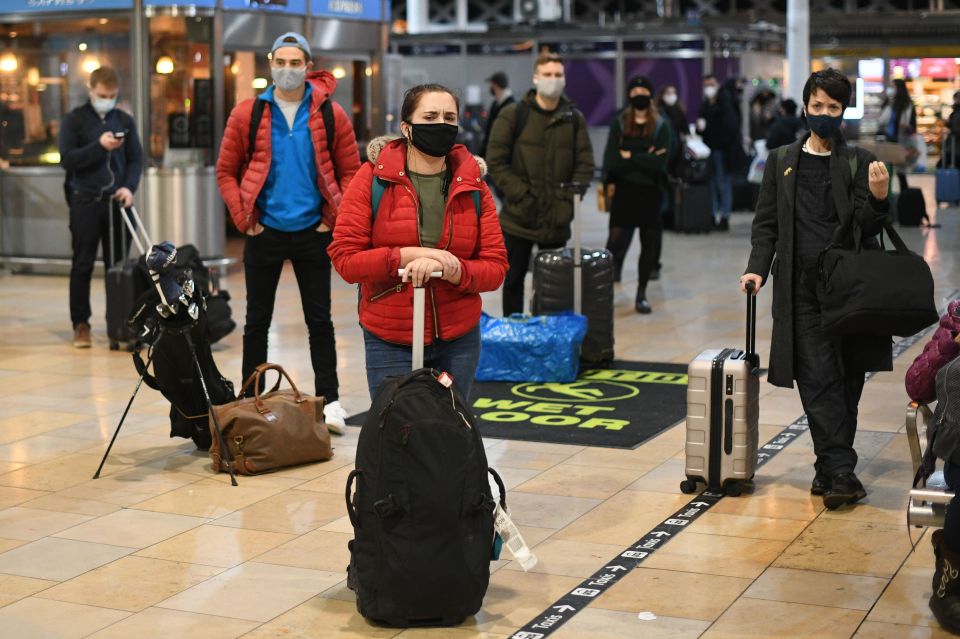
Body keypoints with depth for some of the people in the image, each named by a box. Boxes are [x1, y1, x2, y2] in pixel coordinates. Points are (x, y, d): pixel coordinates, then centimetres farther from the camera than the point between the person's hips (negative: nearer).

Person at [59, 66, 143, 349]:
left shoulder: (125, 120, 10)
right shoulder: (74, 120, 1)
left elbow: (136, 159, 9)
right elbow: (67, 159, -7)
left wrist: (129, 187, -8)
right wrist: (99, 146, -19)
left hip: (117, 200, 3)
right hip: (86, 201, -3)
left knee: (119, 264, 5)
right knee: (83, 265, 2)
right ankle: (81, 324, 7)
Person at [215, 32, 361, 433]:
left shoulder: (331, 115, -2)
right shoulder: (247, 114, -2)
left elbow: (350, 170, 2)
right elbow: (226, 171, 2)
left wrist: (335, 217, -6)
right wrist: (243, 217, -6)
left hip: (313, 234, 0)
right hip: (264, 234, 0)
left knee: (319, 320, 6)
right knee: (257, 321, 9)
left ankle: (329, 401, 14)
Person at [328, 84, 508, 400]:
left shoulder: (472, 185, 2)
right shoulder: (373, 178, -4)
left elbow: (495, 267, -2)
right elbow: (344, 258, -9)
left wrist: (453, 270, -21)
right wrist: (407, 256, -21)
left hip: (459, 341, 2)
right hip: (389, 342, -2)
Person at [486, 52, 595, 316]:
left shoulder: (574, 119, 6)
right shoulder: (512, 116, -2)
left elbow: (585, 165, 4)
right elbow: (496, 161, -6)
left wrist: (569, 198, -8)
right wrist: (519, 193, -14)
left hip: (557, 220, 2)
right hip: (519, 217, -2)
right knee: (514, 279, 7)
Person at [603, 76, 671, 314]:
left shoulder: (661, 126, 3)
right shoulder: (619, 123, 4)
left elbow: (659, 162, -11)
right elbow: (611, 160, -8)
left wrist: (629, 157, -9)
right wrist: (644, 159, -12)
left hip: (651, 193, 1)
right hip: (625, 191, -1)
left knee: (650, 245, 6)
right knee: (617, 241, -14)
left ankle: (641, 293, 21)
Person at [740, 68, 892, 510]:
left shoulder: (859, 163, 5)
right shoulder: (781, 162, 10)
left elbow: (867, 228, 1)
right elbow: (767, 223, 10)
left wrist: (878, 198, -18)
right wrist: (758, 267, -3)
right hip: (802, 289, 0)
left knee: (847, 381, 5)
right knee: (819, 382, -7)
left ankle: (830, 469, 15)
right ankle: (841, 471, -6)